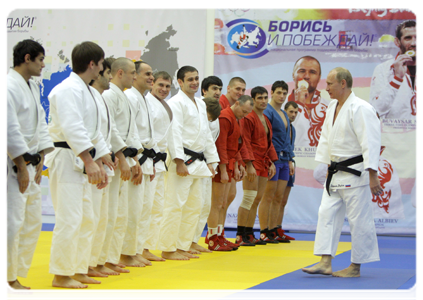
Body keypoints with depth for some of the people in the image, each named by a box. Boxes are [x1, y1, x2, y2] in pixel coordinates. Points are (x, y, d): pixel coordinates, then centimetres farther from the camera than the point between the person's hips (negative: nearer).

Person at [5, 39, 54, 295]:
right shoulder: (9, 87, -16)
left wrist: (41, 159, 10)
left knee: (32, 221, 13)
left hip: (30, 163, 10)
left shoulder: (33, 87, 15)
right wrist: (22, 167, -18)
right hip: (12, 165, -10)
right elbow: (11, 130, -20)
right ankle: (8, 280, 2)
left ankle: (18, 274, 22)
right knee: (12, 221, -7)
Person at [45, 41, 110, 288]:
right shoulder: (68, 90, -14)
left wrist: (100, 163, 18)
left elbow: (95, 133, 22)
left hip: (82, 163, 10)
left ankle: (79, 271, 22)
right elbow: (72, 128, -24)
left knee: (87, 219, 13)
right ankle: (61, 274, -2)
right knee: (69, 219, -10)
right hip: (66, 160, -10)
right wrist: (90, 161, -27)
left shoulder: (88, 91, 18)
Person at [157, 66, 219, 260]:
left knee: (194, 207, 11)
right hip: (183, 162, -9)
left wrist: (210, 161, 18)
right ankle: (167, 249, -5)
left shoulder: (201, 104, 19)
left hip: (198, 163, 9)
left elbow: (207, 135, 24)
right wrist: (179, 161, -23)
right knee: (175, 205, -10)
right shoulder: (176, 103, -9)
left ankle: (183, 246, 19)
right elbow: (174, 133, -17)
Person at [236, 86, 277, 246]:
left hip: (263, 163, 9)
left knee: (257, 199, 8)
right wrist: (249, 165, -20)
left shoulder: (265, 119, 17)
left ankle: (249, 234, 14)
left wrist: (272, 162, 14)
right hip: (251, 162, -9)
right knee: (249, 198, -11)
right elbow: (245, 143, -15)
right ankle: (240, 236, -8)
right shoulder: (248, 118, -10)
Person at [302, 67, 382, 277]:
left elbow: (370, 143, -21)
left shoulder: (360, 109, -18)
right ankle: (325, 263, 9)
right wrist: (328, 167, 19)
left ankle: (356, 267, 7)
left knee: (359, 219, -1)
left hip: (355, 173, -9)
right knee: (327, 213, 6)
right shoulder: (333, 107, 10)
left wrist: (373, 177, -23)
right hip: (336, 173, 9)